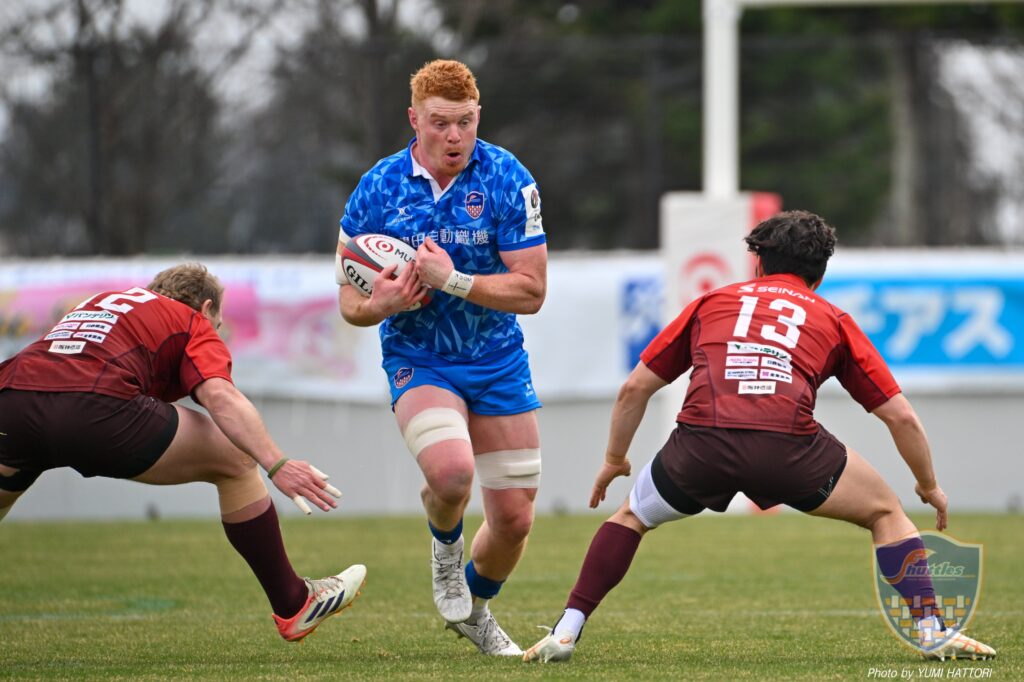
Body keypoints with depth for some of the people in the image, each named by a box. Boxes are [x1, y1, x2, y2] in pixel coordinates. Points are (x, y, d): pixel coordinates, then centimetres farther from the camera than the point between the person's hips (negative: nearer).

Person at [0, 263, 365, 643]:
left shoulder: (97, 302, 37)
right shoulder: (194, 324, 19)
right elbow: (220, 396, -1)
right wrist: (277, 465, -11)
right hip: (96, 408, -5)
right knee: (236, 461, 14)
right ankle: (294, 605, 19)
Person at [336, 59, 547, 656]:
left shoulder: (507, 180, -12)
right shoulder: (378, 189, -9)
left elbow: (531, 291, -15)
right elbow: (350, 303, -1)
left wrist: (451, 279, -26)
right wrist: (379, 303, -24)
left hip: (498, 361, 2)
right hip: (418, 360, -2)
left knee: (515, 518, 4)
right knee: (451, 471, -31)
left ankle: (475, 607, 37)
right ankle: (445, 544, 6)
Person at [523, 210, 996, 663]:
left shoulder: (712, 303, 30)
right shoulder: (833, 320, 27)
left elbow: (634, 389, 31)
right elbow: (901, 417, 25)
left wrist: (614, 460, 45)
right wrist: (929, 486, 40)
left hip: (701, 440, 1)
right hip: (788, 443, -1)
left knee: (632, 517, 29)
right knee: (886, 512, 23)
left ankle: (565, 633, 18)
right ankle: (932, 630, 11)